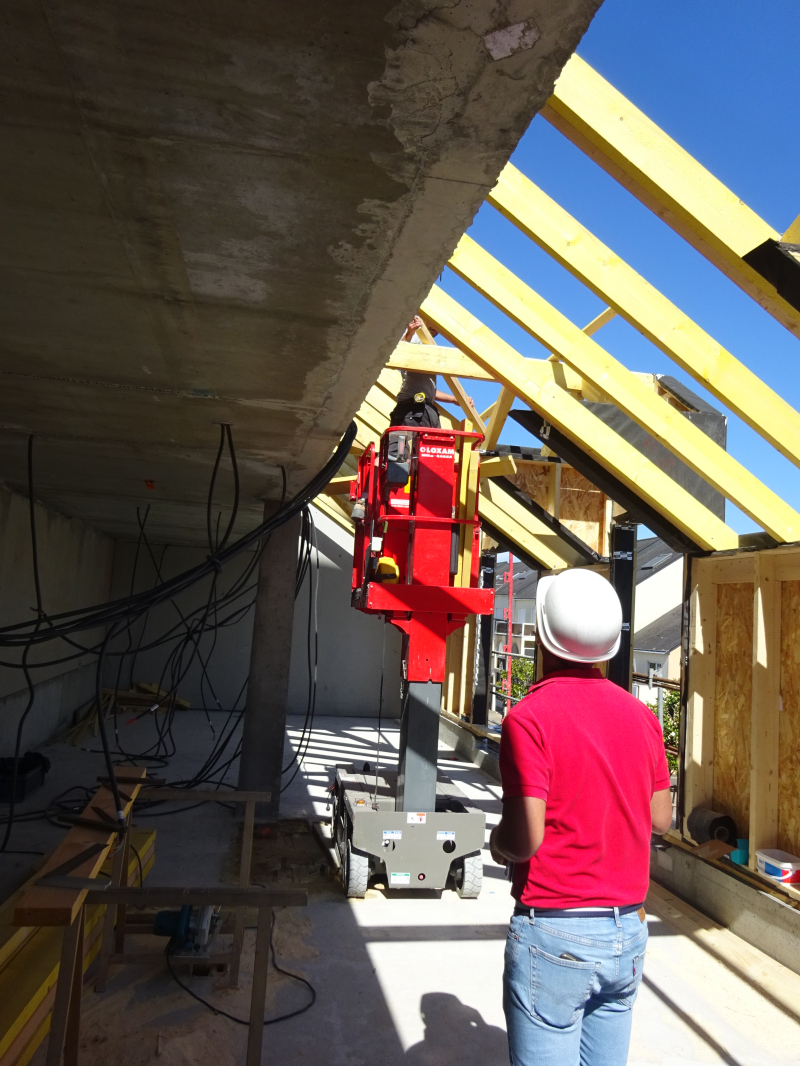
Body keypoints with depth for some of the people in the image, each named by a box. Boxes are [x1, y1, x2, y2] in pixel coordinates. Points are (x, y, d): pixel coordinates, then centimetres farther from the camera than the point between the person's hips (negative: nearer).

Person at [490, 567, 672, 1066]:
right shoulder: (641, 715, -1)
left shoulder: (529, 717, -19)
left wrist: (497, 842, -1)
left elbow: (523, 840, -21)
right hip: (628, 930, 6)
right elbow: (660, 819, 7)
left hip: (554, 934, -6)